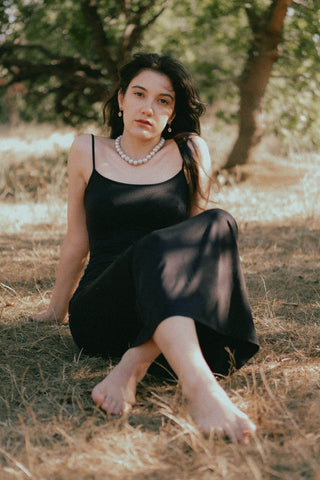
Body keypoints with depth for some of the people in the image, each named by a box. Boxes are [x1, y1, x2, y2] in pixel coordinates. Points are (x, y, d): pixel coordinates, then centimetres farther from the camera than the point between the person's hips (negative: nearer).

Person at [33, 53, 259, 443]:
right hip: (97, 313, -1)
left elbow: (200, 235, 16)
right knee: (154, 247, -34)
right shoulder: (87, 152, 10)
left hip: (171, 312, 2)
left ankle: (133, 365, -35)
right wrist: (57, 308, 24)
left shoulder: (191, 152, 10)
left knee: (219, 224, -27)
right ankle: (200, 386, -54)